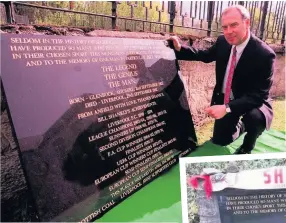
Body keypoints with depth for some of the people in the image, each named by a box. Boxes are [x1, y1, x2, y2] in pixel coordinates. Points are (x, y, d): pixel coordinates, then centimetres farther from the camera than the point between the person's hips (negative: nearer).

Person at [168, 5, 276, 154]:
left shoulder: (264, 54, -27)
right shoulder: (223, 42, -10)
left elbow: (259, 95, -31)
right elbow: (206, 56, 10)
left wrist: (228, 108, -44)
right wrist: (179, 48, -5)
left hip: (253, 101, -4)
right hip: (224, 100, 5)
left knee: (255, 118, -38)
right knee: (220, 141, 11)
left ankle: (247, 147, -2)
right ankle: (242, 125, 43)